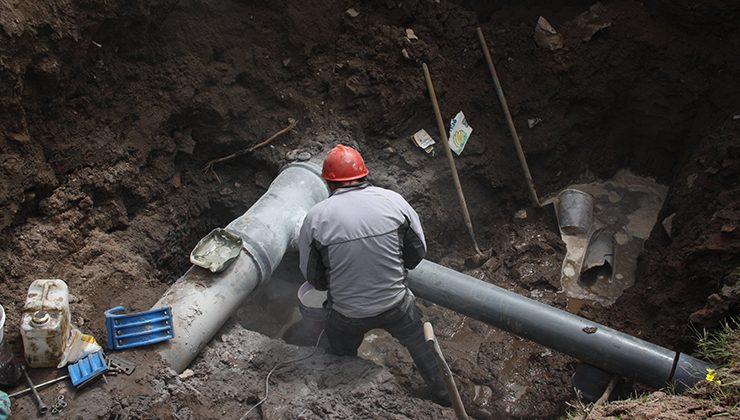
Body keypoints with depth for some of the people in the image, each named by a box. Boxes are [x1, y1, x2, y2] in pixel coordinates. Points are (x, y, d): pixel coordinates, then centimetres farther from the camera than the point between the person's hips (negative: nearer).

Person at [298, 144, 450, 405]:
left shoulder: (315, 217, -14)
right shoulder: (393, 201, -12)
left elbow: (312, 277, -4)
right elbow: (418, 251, -1)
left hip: (346, 315, -1)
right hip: (396, 305, 1)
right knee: (422, 345, 28)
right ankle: (442, 396, 46)